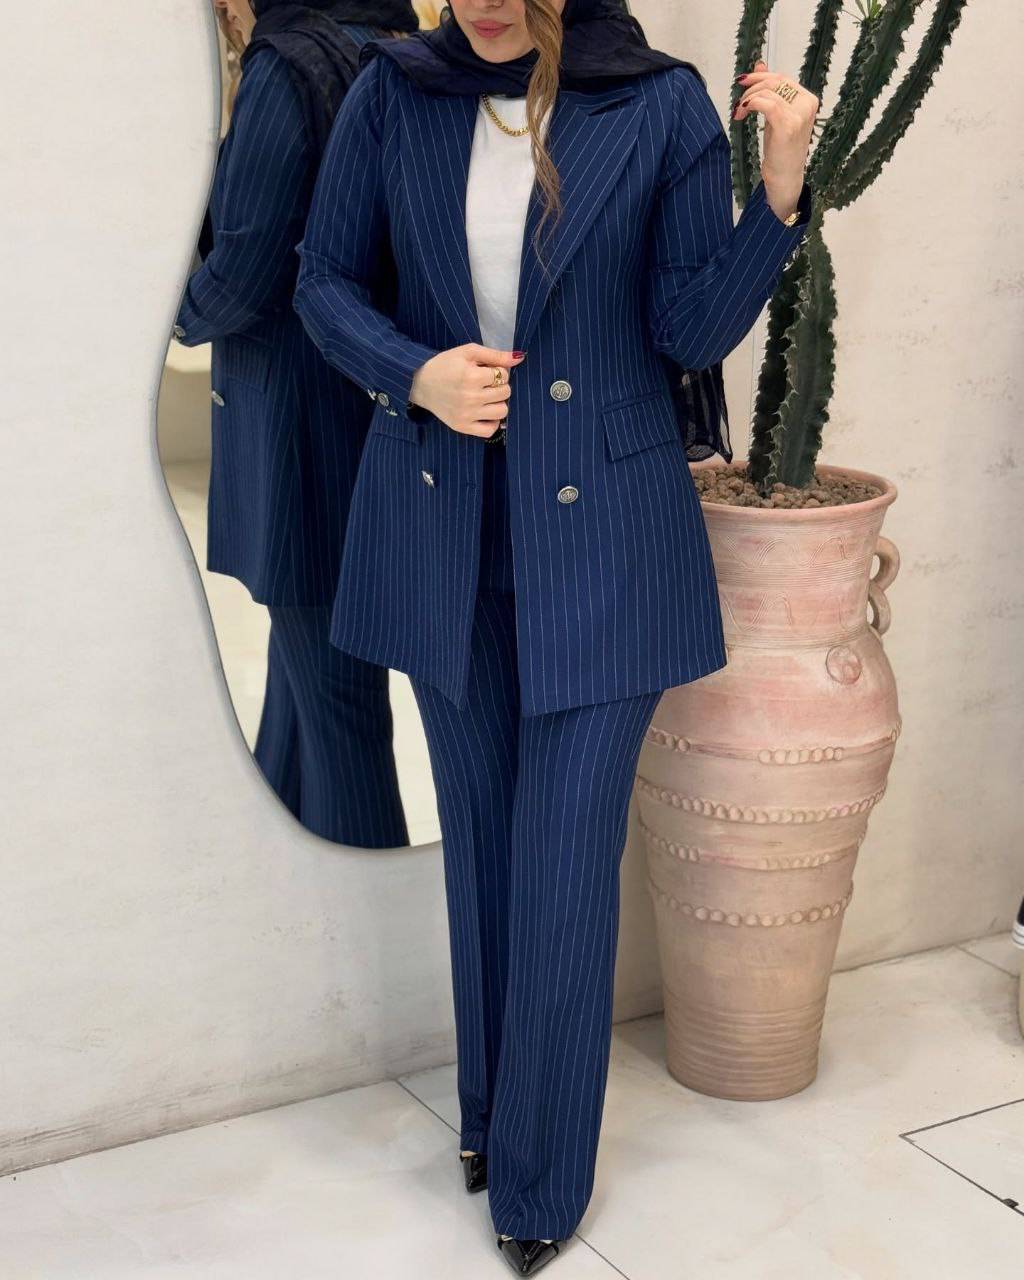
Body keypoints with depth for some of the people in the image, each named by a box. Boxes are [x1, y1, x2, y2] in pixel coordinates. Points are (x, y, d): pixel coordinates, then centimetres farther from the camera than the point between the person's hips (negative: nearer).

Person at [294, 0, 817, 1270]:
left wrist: (782, 188, -19)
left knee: (566, 866, 2)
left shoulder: (662, 105, -7)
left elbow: (695, 330, -5)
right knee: (479, 838, 17)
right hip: (440, 524, 3)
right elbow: (325, 278, 5)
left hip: (600, 534, -2)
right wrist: (414, 371, -13)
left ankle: (540, 1175, 22)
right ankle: (490, 1107, 39)